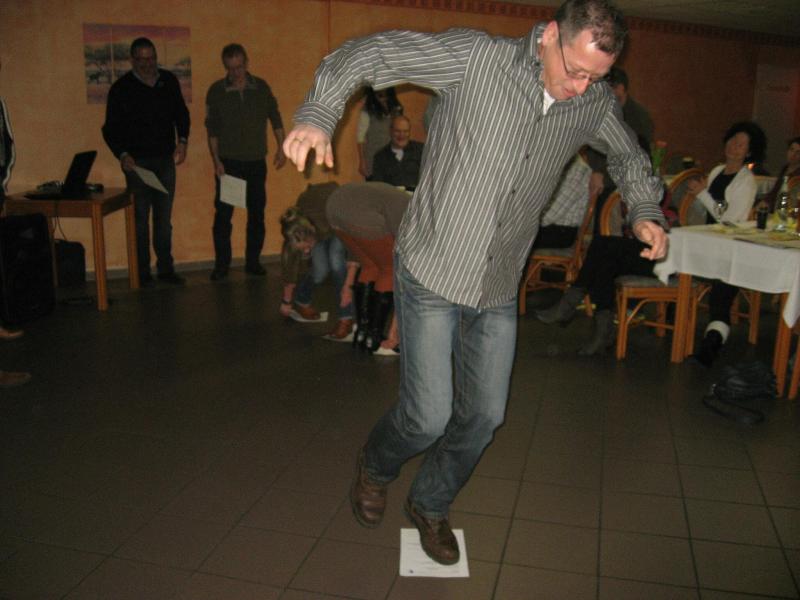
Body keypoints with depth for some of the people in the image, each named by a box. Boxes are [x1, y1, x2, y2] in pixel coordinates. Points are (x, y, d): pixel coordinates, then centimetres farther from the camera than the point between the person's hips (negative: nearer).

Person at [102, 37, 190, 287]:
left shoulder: (169, 81, 7)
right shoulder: (121, 88, -3)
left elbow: (181, 113, 17)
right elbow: (110, 128, -3)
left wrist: (182, 140, 0)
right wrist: (122, 154, -18)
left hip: (165, 159, 3)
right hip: (137, 161, -3)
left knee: (164, 218, 7)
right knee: (140, 218, 0)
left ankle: (166, 268, 14)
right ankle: (142, 273, 6)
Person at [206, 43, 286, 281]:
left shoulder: (261, 87, 2)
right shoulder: (216, 90, -2)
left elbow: (275, 118, 9)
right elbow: (211, 129, 0)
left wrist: (281, 148, 3)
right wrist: (216, 161, -7)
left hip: (256, 161, 2)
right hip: (228, 162, -1)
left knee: (257, 213, 5)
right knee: (223, 213, -2)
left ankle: (253, 261, 16)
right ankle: (221, 264, 8)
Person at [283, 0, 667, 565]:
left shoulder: (595, 102, 1)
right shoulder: (476, 56, -14)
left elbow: (630, 156, 21)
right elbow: (370, 52, -13)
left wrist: (646, 210, 3)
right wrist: (319, 113, -29)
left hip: (499, 289, 5)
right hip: (431, 271, -5)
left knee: (485, 414, 11)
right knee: (430, 416, -4)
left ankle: (430, 506, 38)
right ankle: (374, 467, 33)